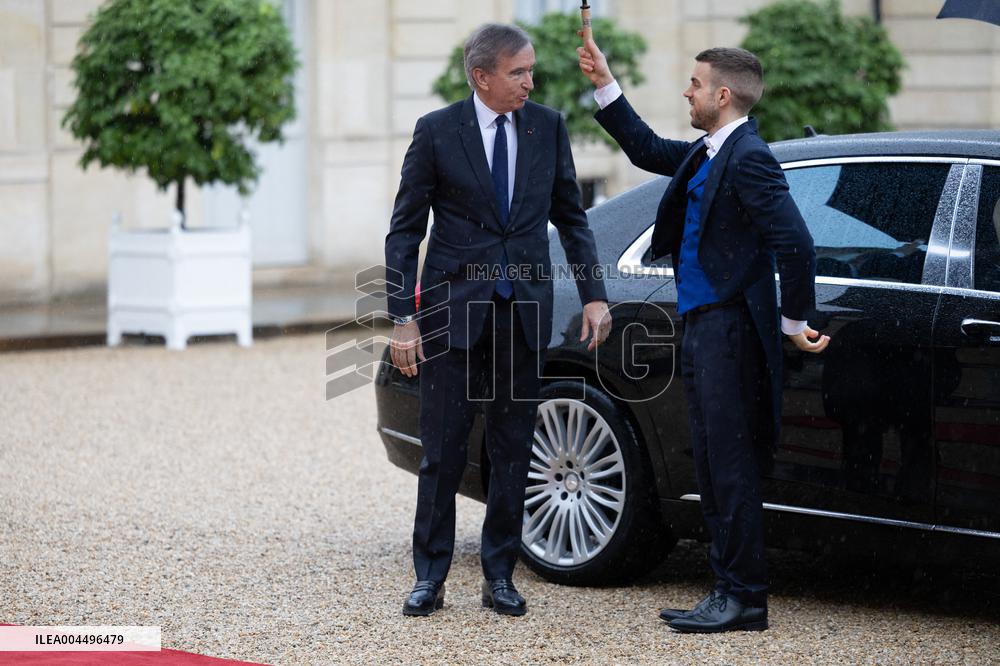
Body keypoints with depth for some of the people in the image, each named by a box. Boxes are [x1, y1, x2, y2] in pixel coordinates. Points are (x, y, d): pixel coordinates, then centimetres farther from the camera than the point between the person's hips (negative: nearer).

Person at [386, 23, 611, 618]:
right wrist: (403, 318, -7)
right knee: (444, 450, 0)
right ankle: (430, 578, 10)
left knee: (514, 449, 7)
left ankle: (500, 575, 15)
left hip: (525, 310, 3)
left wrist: (594, 294, 1)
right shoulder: (437, 132, -4)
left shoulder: (547, 127, 4)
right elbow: (405, 230, -1)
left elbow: (570, 217, 11)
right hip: (455, 307, -2)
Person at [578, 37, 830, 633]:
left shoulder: (748, 158, -15)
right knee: (714, 469, 13)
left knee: (732, 469, -6)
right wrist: (604, 83, 25)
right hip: (702, 327, 10)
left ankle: (746, 599, -1)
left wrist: (795, 322, -14)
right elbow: (647, 149, 31)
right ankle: (730, 591, 19)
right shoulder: (708, 154, 15)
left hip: (731, 330, -10)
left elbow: (795, 243, -22)